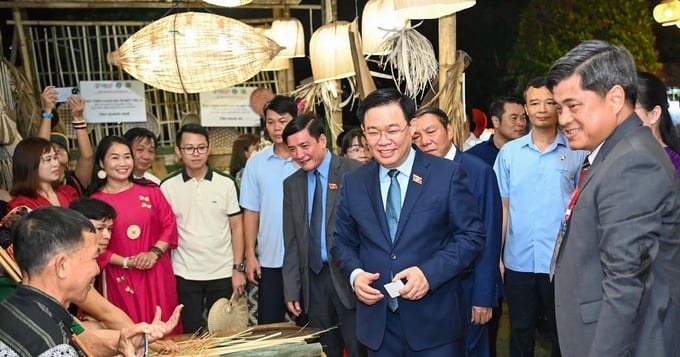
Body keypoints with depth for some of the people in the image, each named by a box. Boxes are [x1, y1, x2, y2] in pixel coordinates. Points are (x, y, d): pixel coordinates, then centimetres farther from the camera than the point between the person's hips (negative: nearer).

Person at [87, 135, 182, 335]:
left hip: (157, 274, 2)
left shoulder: (150, 191, 4)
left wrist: (154, 253, -12)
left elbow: (169, 225, 3)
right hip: (121, 279, -2)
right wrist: (127, 262, -13)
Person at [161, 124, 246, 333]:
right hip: (185, 275, 0)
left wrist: (238, 268, -3)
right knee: (192, 334, 9)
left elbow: (236, 227, 2)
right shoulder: (167, 187, -1)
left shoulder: (226, 184, -1)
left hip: (223, 273, 0)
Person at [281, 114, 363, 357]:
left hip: (348, 275, -4)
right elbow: (291, 242, 11)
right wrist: (291, 290, 7)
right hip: (313, 279, 5)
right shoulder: (292, 184, 10)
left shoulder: (355, 173, -7)